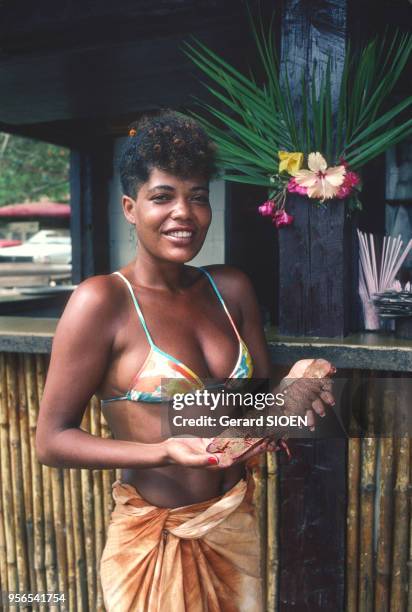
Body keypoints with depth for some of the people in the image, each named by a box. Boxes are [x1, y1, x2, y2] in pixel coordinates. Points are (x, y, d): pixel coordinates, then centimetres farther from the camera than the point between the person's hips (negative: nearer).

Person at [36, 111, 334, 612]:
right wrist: (167, 451, -27)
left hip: (237, 527, 6)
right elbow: (51, 440, -15)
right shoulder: (101, 301, -17)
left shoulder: (231, 288, -1)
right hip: (155, 540, -5)